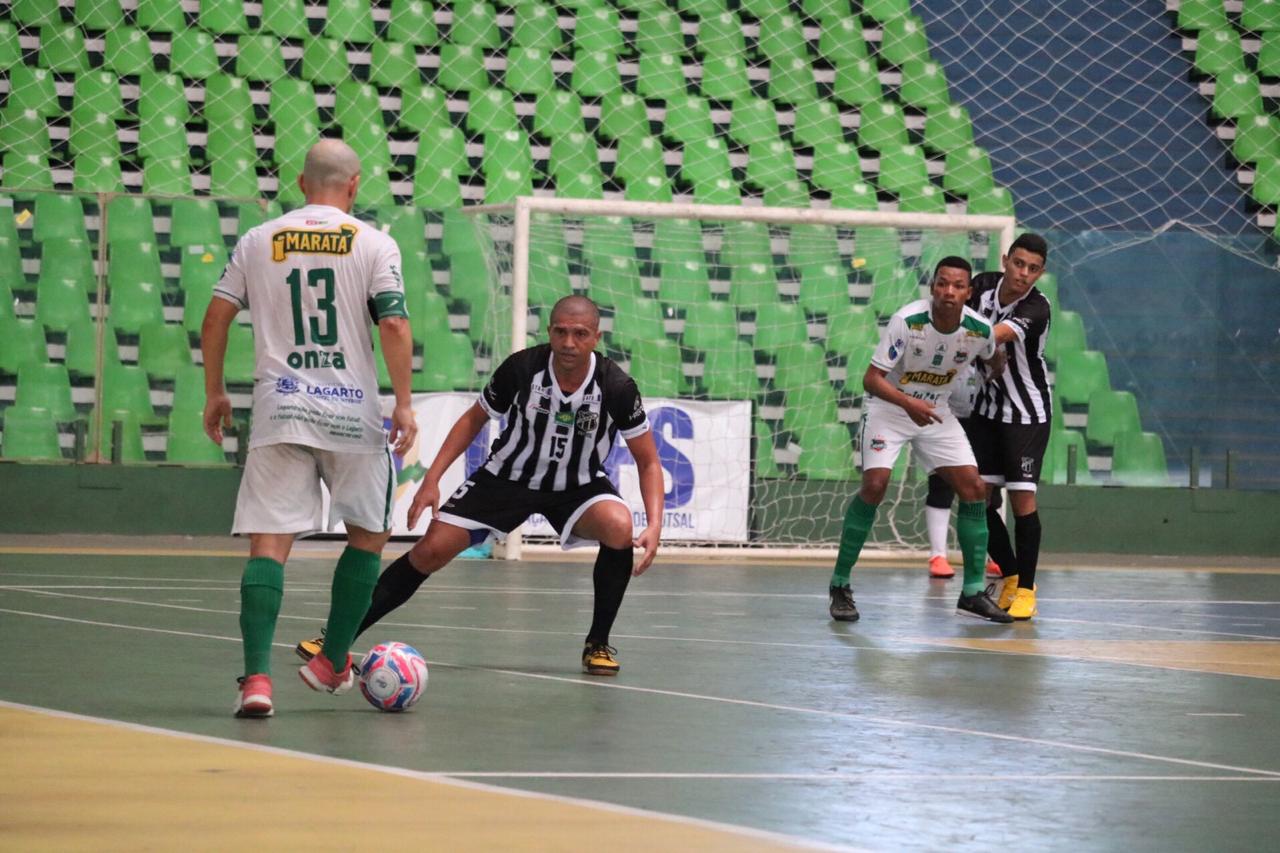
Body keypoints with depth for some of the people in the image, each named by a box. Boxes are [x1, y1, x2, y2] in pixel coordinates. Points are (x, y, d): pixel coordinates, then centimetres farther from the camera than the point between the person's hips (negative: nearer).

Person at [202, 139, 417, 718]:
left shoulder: (258, 241, 8)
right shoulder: (374, 244, 1)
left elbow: (215, 320, 7)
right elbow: (393, 325, -8)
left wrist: (214, 393, 17)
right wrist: (404, 404, -3)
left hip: (279, 410, 1)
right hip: (352, 412, -1)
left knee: (269, 544, -2)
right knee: (369, 534, 19)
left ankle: (256, 676, -18)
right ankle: (332, 663, 23)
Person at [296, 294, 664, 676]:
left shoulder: (616, 387, -23)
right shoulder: (522, 368, -21)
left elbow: (648, 461, -13)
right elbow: (474, 418, -3)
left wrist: (654, 525, -27)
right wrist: (432, 479, -10)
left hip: (579, 485, -1)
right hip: (509, 476, 1)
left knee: (620, 527, -32)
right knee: (432, 549, -12)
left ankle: (598, 644, -11)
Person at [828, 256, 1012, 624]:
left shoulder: (980, 331, -16)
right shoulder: (907, 320, -27)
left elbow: (994, 360, 10)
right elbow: (872, 378, -26)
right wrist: (908, 403, -40)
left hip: (936, 413, 4)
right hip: (888, 407, -4)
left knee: (974, 488, -6)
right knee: (875, 484, -21)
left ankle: (973, 593, 5)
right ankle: (840, 585, -8)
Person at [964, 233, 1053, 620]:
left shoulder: (1036, 308, -22)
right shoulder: (983, 284, -5)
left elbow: (995, 336, -39)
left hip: (1028, 412, -5)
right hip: (987, 408, 5)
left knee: (1022, 498, -10)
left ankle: (1025, 589, 2)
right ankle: (1010, 576, 18)